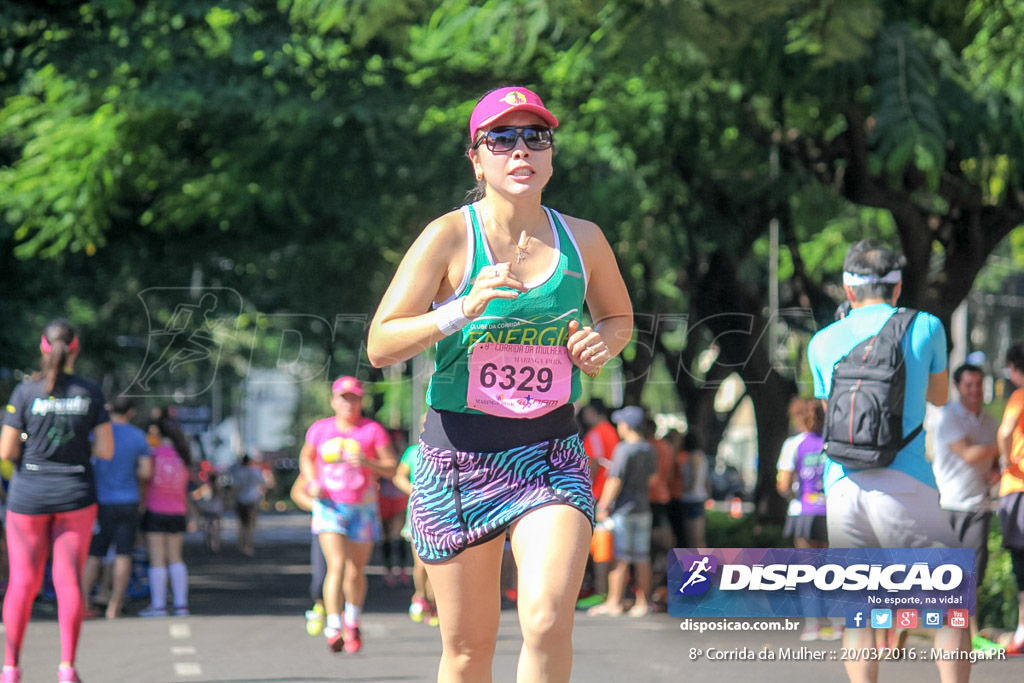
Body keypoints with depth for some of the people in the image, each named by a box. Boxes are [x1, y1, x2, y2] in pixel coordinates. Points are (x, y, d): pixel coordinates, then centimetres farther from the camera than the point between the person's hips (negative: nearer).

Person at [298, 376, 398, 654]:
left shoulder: (372, 430, -4)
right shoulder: (319, 430, 4)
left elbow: (392, 468, -5)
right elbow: (306, 457, 21)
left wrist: (368, 462, -24)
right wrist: (312, 482, 2)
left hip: (363, 508, 0)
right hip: (330, 506, 0)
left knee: (356, 571, 10)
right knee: (336, 565, -19)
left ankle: (352, 622, 35)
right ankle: (333, 626, -24)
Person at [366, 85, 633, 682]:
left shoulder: (582, 240, 3)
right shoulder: (450, 237, -6)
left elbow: (619, 317, 22)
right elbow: (380, 346, -9)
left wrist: (602, 343, -1)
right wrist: (460, 310, -23)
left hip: (552, 454, 1)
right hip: (459, 452, -1)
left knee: (548, 620, -21)